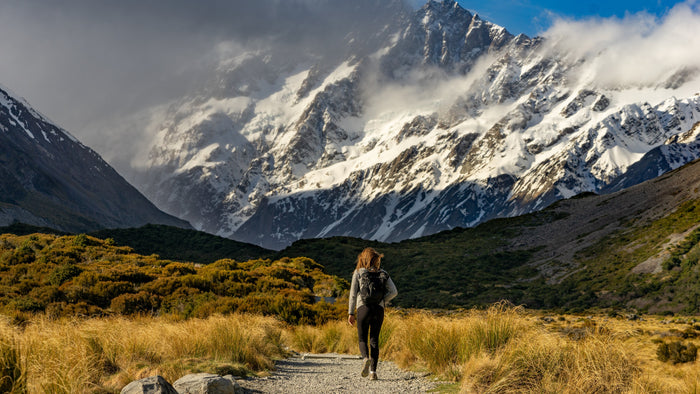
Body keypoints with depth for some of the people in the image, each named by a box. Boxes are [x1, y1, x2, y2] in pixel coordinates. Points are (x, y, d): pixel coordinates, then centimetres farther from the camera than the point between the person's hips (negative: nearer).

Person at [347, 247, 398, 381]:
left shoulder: (358, 273, 2)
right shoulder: (382, 274, 8)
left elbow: (353, 293, -1)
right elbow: (394, 291, 1)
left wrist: (351, 313, 3)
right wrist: (382, 301, 11)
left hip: (363, 308, -2)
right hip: (379, 309, 2)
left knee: (362, 339, 10)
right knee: (374, 340, 10)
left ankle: (366, 358, -22)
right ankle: (373, 371, 1)